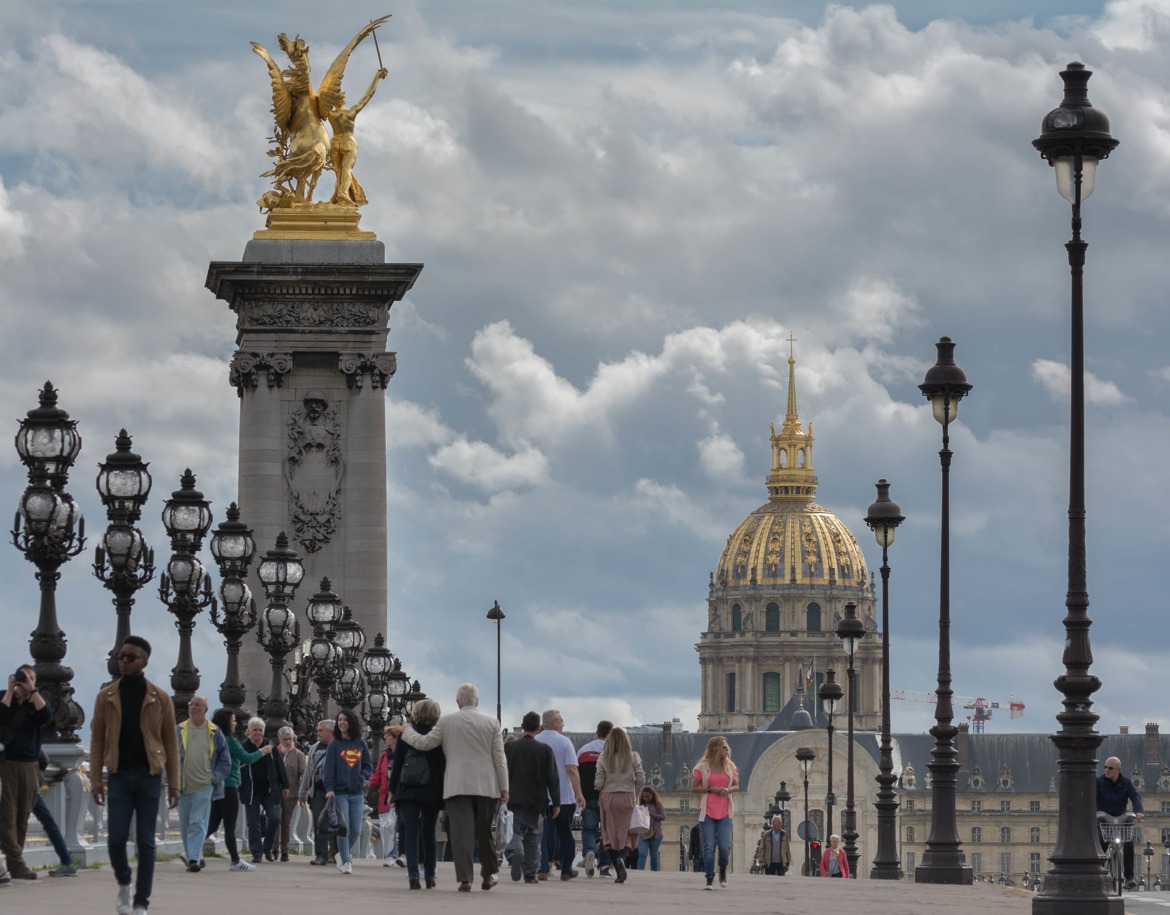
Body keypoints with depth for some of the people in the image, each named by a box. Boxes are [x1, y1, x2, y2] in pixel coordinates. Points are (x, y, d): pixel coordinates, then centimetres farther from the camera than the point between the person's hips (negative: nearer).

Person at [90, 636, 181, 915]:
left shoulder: (160, 699, 2)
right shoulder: (106, 697, 4)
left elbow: (171, 743, 3)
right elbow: (97, 740, 5)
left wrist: (174, 784, -1)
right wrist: (95, 780, -2)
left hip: (149, 776, -1)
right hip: (119, 776, 1)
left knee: (145, 842, -1)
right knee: (116, 838, -5)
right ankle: (124, 885, 23)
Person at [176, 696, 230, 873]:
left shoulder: (214, 733, 3)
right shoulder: (179, 731, 7)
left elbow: (225, 760, 8)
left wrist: (216, 777, -4)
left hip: (204, 786, -3)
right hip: (183, 786, 3)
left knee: (198, 823, -13)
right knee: (185, 825, 8)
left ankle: (194, 858, -18)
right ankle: (196, 857, 20)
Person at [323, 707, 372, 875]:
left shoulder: (360, 744, 9)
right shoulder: (335, 744, 2)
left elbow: (369, 766, 13)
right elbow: (329, 768, -3)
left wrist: (362, 777, -7)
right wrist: (329, 788, -14)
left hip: (357, 793, 3)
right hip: (340, 792, -3)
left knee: (356, 830, 3)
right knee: (344, 828, -8)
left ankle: (342, 854, 25)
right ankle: (345, 861, 0)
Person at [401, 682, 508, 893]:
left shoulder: (446, 722, 1)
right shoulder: (492, 723, 4)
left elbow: (424, 743, 5)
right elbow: (499, 758, 4)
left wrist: (407, 731, 24)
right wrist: (504, 788, 7)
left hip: (457, 786, -1)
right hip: (486, 786, 1)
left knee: (461, 833, -3)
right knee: (485, 832, 14)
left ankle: (465, 879, -9)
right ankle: (489, 874, 22)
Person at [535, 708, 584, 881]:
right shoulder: (564, 742, -7)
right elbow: (571, 770, -14)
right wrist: (579, 793, -14)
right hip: (564, 796, -2)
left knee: (545, 833, 2)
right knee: (565, 833, 12)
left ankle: (544, 868, -11)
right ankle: (566, 870, 17)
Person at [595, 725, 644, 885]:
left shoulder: (603, 758, -2)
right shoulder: (633, 757, -2)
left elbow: (598, 783, -4)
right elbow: (641, 778, -5)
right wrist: (636, 794, 12)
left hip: (608, 798, 0)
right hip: (627, 798, 0)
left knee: (610, 834, 6)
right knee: (627, 834, 6)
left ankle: (619, 872, 1)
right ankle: (622, 857, -24)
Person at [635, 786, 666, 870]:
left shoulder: (657, 804, 4)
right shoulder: (641, 805, 10)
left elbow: (663, 816, -3)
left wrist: (651, 814, -13)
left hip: (655, 834, -1)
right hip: (643, 834, 1)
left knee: (653, 855, 7)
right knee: (642, 854, -11)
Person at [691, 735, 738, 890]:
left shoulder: (730, 767, 7)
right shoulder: (702, 767, -2)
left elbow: (736, 786, 15)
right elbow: (694, 787, -1)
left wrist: (728, 790, -8)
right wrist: (711, 789, -13)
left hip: (724, 812, 2)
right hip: (707, 811, -2)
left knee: (725, 846, -8)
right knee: (709, 847, -4)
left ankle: (723, 870, 20)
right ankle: (709, 878, 5)